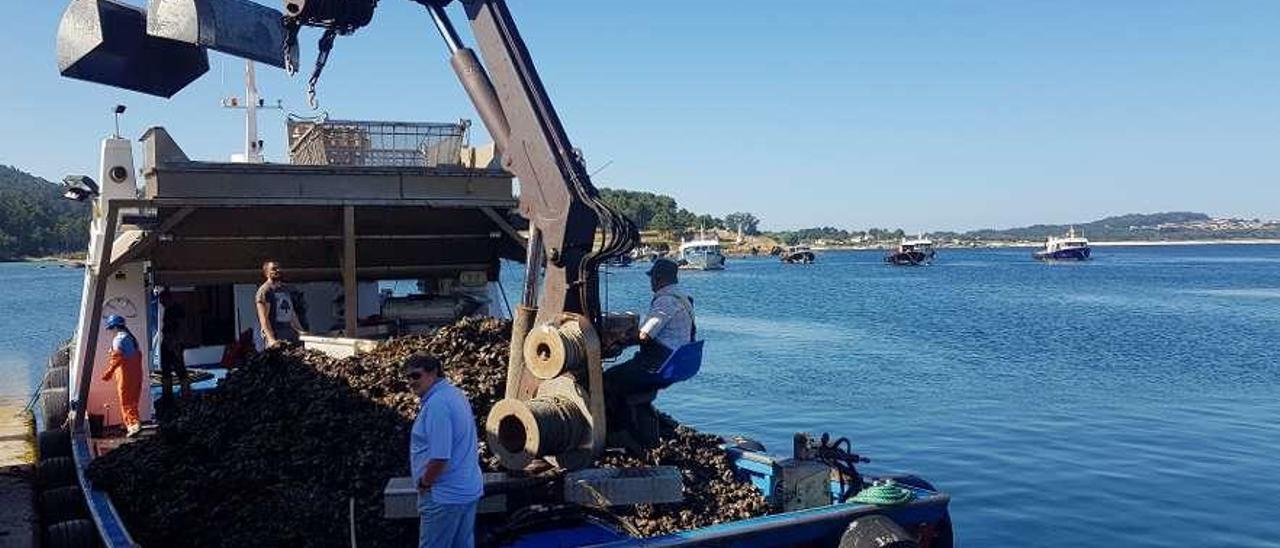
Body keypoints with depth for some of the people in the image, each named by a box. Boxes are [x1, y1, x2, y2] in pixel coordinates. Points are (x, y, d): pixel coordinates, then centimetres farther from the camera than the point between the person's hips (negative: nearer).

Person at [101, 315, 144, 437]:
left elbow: (117, 358, -17)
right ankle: (131, 424, 22)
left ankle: (134, 424, -15)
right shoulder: (132, 338, 15)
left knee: (125, 401, -5)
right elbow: (138, 355, 17)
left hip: (125, 374, -8)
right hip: (136, 374, 8)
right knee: (132, 400, 15)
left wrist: (108, 373, -14)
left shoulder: (118, 339, -10)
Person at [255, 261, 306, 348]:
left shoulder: (286, 288, 18)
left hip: (291, 333, 7)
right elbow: (263, 318, -13)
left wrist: (300, 331, 18)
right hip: (274, 334, -6)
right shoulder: (264, 291, -4)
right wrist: (271, 339, -23)